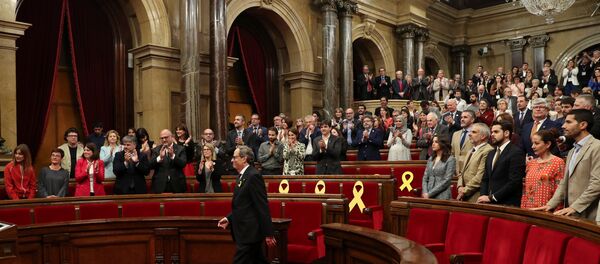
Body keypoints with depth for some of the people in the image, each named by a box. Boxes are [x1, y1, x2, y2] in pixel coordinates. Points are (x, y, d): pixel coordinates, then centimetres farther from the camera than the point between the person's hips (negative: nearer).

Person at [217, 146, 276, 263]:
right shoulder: (242, 175, 14)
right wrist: (229, 218, 8)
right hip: (246, 231, 9)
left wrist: (268, 233, -19)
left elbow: (262, 206, -19)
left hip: (249, 232, -9)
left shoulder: (254, 176, -16)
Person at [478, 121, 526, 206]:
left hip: (508, 204, -6)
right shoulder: (491, 154, 15)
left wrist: (491, 197, -16)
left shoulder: (516, 152, -9)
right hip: (490, 203, 6)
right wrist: (483, 196, -1)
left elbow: (514, 182, -16)